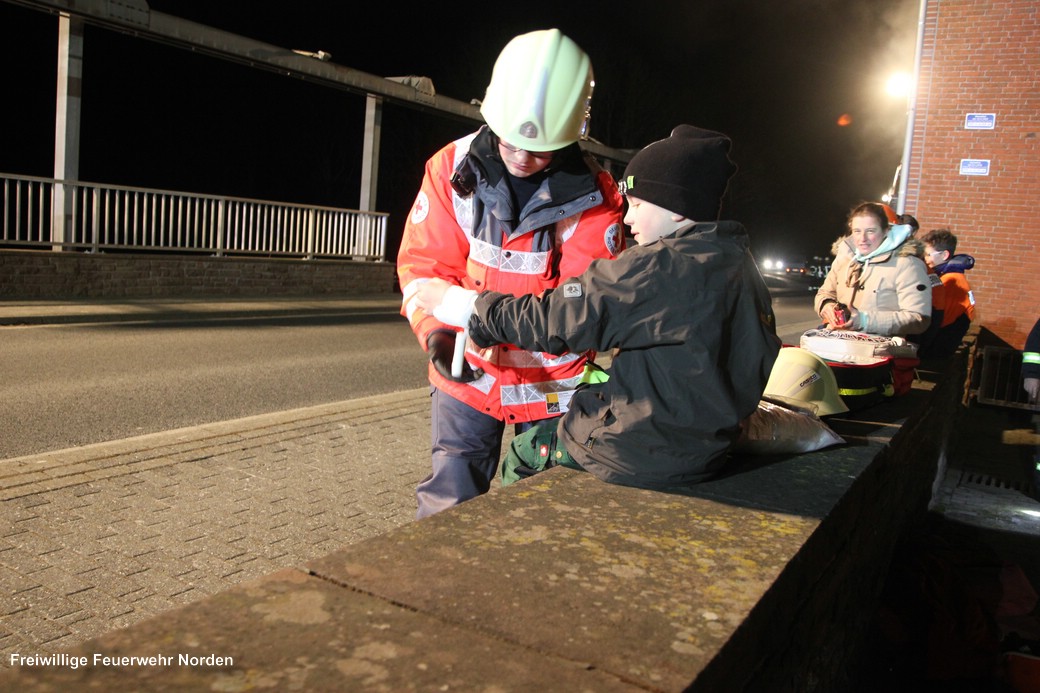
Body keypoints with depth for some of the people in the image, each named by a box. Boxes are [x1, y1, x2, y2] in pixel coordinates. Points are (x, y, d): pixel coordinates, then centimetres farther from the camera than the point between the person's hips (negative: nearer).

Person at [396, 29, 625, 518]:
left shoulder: (593, 197, -12)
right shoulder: (453, 167, -6)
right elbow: (424, 261, -5)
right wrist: (437, 329, -24)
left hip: (552, 381, -1)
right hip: (467, 374, 1)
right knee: (448, 506, 4)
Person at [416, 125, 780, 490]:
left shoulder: (659, 268, -24)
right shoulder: (737, 261, 3)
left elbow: (554, 320, -21)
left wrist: (459, 303, -10)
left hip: (645, 456, -9)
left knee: (522, 452, 14)